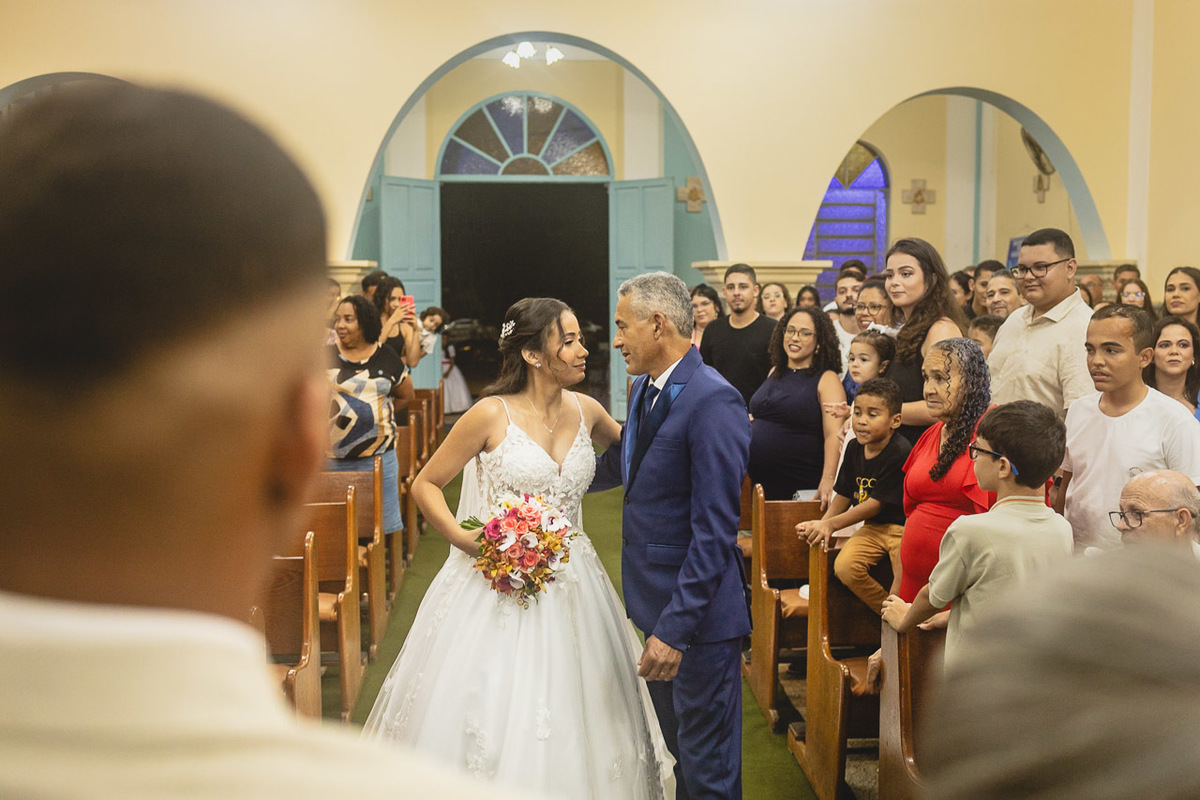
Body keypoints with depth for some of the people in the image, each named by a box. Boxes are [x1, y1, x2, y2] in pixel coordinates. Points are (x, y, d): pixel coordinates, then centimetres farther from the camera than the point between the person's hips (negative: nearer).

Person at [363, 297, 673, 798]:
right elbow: (425, 484, -4)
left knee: (570, 720, 11)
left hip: (570, 584, 4)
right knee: (492, 708, 3)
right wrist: (462, 537, -17)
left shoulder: (585, 410, 4)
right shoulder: (492, 414, -10)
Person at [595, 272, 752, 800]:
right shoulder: (645, 387, 7)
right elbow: (619, 464, 25)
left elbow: (714, 532, -24)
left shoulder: (713, 402, -22)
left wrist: (676, 627, -25)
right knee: (680, 753, 24)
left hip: (699, 611, -9)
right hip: (654, 598, 9)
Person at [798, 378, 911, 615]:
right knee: (844, 567, -17)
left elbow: (876, 503, -19)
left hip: (902, 526, -6)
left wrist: (831, 524, -18)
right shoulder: (854, 447, 5)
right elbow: (844, 493, 14)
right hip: (873, 526, 6)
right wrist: (822, 525, 1)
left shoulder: (900, 453, -19)